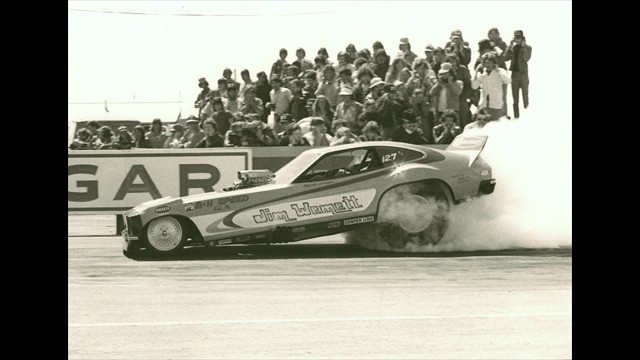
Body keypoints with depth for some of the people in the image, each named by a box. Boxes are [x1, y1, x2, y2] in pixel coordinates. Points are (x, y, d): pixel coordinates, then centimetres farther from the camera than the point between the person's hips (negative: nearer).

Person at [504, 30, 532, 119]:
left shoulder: (527, 48, 0)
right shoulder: (513, 47, 9)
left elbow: (526, 59, -16)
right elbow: (506, 57, -4)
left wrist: (523, 47, -18)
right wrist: (510, 47, -10)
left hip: (523, 74, -4)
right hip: (514, 73, 4)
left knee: (525, 97, -4)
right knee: (515, 99, 6)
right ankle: (516, 117, 11)